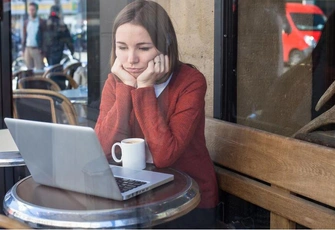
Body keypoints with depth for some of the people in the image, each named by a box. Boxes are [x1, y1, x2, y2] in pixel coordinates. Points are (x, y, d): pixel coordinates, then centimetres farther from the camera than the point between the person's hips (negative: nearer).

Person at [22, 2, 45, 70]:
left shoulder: (42, 22, -2)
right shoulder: (26, 22, 12)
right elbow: (24, 37, 15)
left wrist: (42, 50, -10)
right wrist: (23, 50, 9)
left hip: (37, 49, -4)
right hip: (28, 49, 4)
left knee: (39, 69, -5)